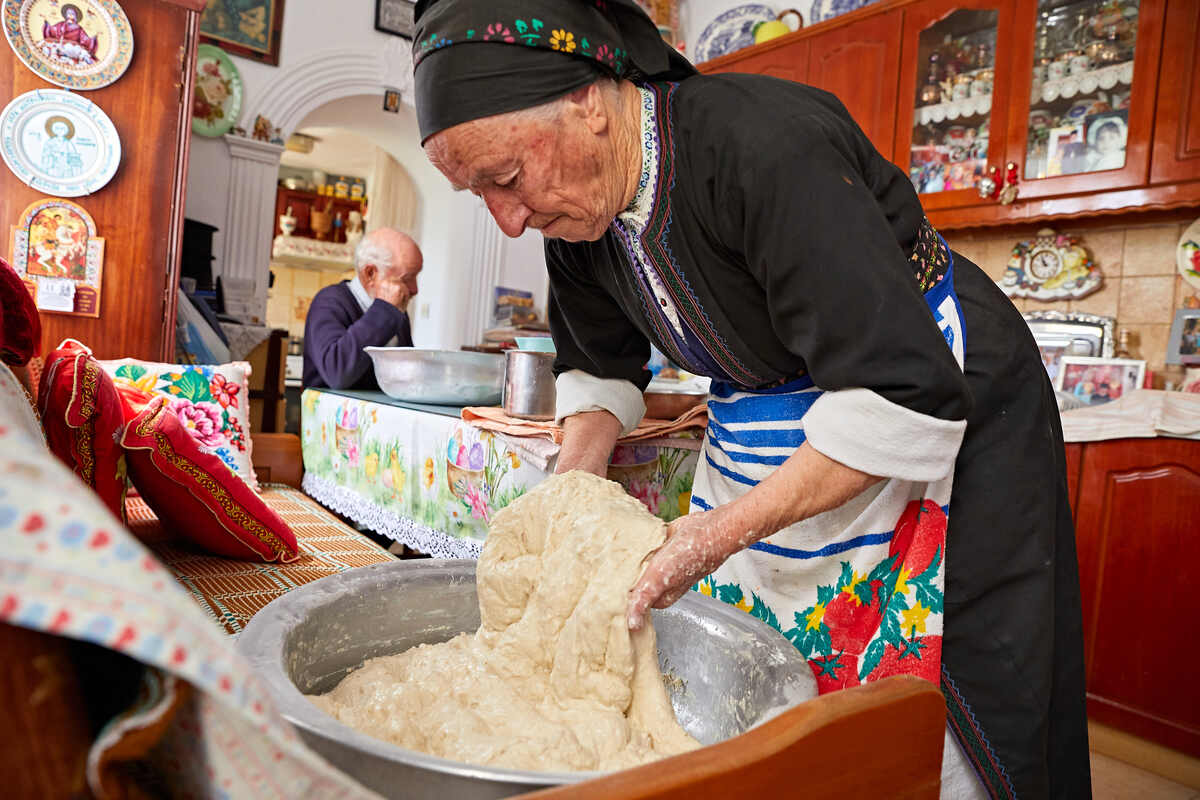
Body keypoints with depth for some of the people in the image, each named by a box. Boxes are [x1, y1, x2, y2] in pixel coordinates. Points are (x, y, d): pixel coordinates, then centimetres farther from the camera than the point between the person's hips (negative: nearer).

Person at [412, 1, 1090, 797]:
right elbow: (600, 366, 11)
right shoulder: (580, 214, -4)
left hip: (944, 422, -6)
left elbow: (904, 393, -30)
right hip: (765, 445, 7)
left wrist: (728, 528, -29)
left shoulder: (767, 144, -29)